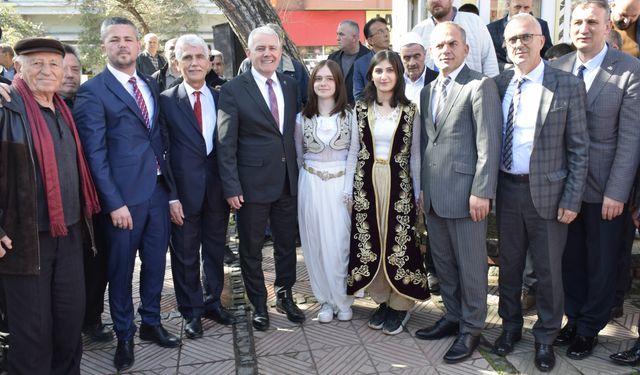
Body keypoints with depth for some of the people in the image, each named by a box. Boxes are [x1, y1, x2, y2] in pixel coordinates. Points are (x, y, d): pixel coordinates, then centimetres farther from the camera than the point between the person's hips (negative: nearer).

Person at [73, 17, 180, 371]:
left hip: (158, 189, 5)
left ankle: (151, 323, 34)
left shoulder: (151, 85, 11)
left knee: (155, 261, 15)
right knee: (121, 268, 9)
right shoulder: (92, 91, -7)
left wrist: (170, 183, 8)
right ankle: (124, 335, 27)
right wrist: (114, 203, -16)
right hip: (124, 195, -5)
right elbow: (95, 153, -12)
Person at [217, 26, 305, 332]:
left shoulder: (291, 85, 5)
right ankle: (258, 304, 30)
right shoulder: (233, 90, -8)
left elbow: (295, 131, 10)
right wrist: (231, 186, -13)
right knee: (251, 248, 11)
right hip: (252, 182, -4)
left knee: (287, 244, 16)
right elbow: (226, 143, -9)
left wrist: (300, 172, 5)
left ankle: (285, 296, 36)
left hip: (288, 180, 4)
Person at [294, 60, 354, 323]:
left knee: (341, 244, -1)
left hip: (342, 185, -2)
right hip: (312, 186, 2)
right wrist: (309, 175, 11)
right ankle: (325, 300, 21)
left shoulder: (350, 115, -2)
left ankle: (342, 300, 18)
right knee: (316, 245, 6)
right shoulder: (302, 118, 3)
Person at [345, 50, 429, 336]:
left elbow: (415, 155, 3)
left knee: (399, 242, 0)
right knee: (369, 242, 6)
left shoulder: (410, 110, 0)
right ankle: (382, 300, 24)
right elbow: (353, 152, 7)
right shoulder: (361, 109, 5)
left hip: (399, 184, -2)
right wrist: (348, 190, 4)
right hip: (366, 183, 2)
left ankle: (400, 305, 17)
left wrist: (418, 192, 1)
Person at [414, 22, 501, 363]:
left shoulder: (480, 86, -7)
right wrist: (422, 188, 14)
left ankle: (471, 329, 21)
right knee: (443, 264, 17)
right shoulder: (427, 91, 15)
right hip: (434, 195, 7)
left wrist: (481, 192, -17)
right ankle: (453, 317, 33)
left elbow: (489, 144, -13)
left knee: (471, 267, 5)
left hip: (465, 194, -7)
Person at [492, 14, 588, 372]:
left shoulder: (569, 86, -6)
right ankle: (511, 326, 36)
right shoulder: (499, 84, 3)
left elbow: (579, 148, -5)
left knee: (549, 270, 9)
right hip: (507, 190, 3)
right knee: (509, 265, 16)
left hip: (547, 192, -3)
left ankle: (546, 338, 29)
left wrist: (572, 200, -9)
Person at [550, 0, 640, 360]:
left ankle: (589, 329, 29)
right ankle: (573, 319, 34)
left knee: (601, 263, 11)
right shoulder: (557, 68, 2)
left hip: (604, 189, -3)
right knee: (570, 259, 15)